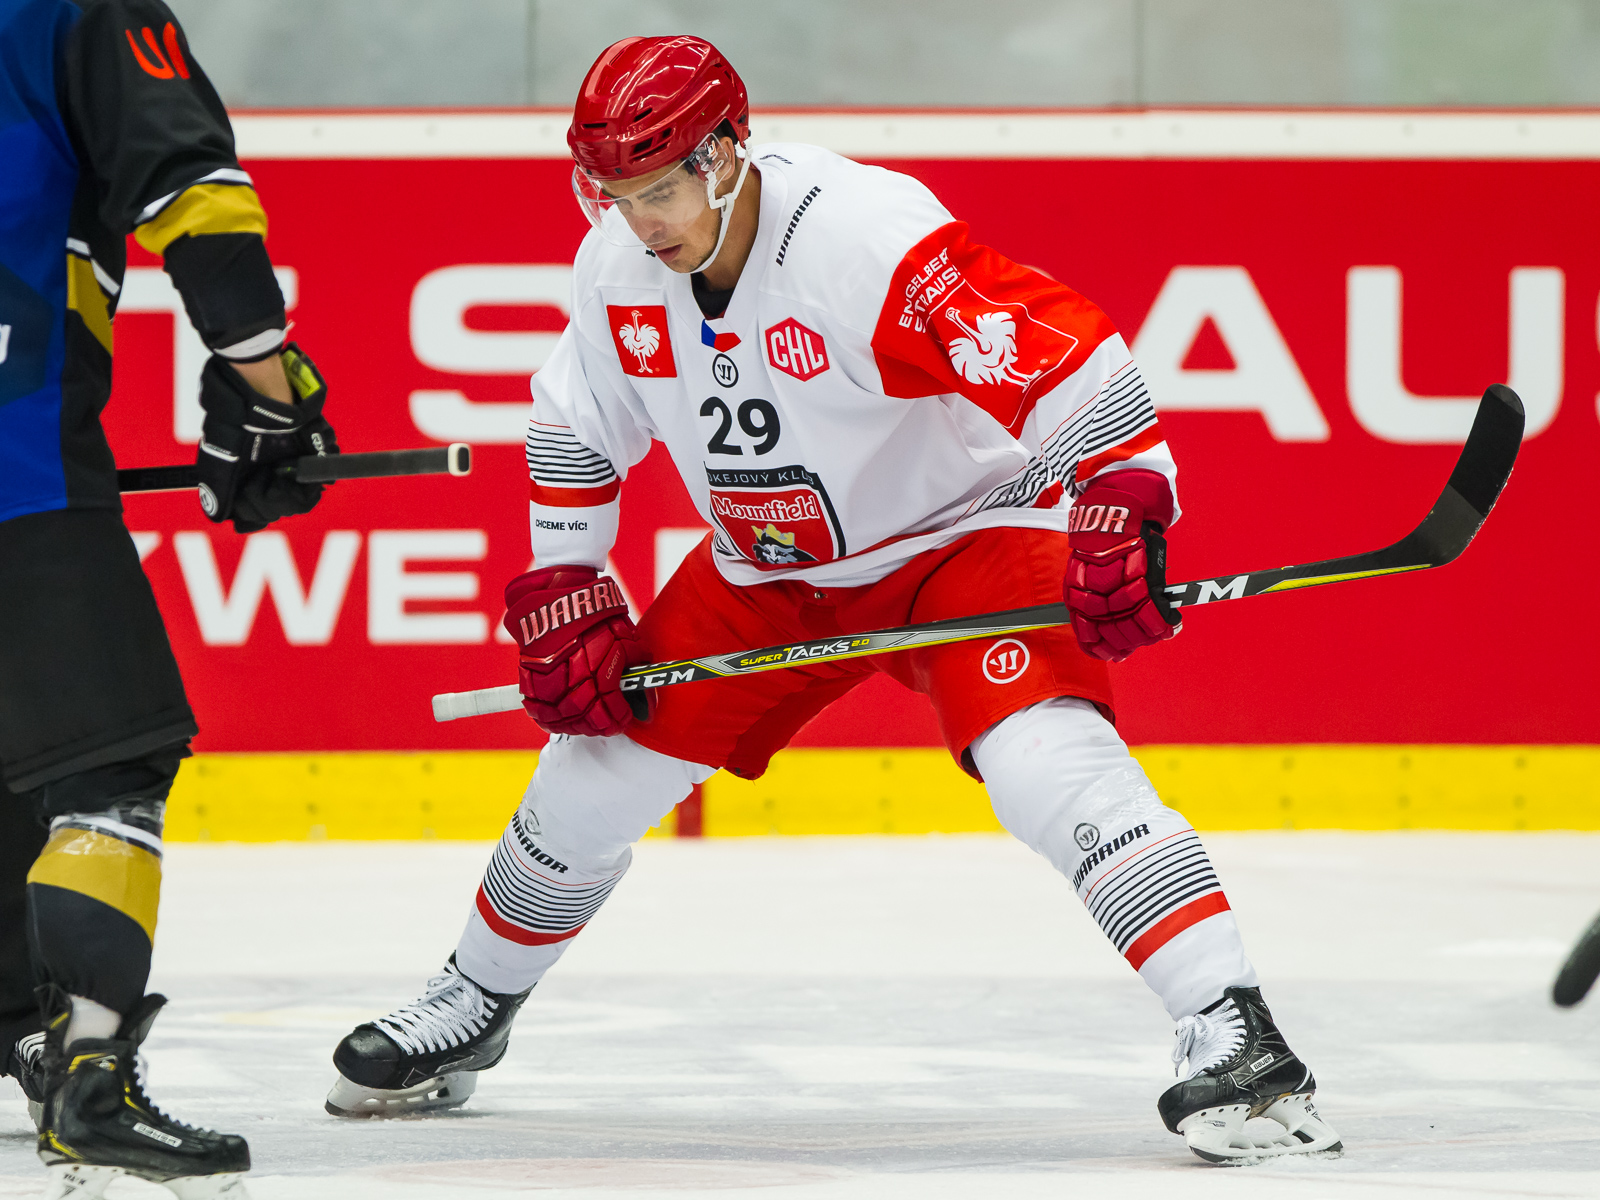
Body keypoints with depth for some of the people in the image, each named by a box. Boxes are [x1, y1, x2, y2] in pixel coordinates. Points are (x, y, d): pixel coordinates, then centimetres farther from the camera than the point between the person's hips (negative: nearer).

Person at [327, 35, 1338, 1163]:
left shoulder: (871, 236, -32)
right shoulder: (617, 269, -10)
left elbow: (1066, 353, -34)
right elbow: (576, 432, 9)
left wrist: (1119, 513, -42)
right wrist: (563, 597, 5)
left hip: (963, 532, -6)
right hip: (769, 565, 6)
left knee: (1048, 762, -30)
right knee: (600, 762, 8)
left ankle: (1235, 1034, -33)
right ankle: (472, 1007, 33)